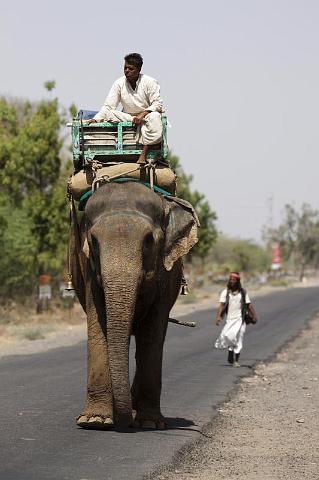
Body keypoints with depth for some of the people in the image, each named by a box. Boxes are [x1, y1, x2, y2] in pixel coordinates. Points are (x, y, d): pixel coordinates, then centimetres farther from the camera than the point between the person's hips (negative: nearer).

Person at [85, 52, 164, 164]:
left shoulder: (150, 82, -9)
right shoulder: (119, 83, -3)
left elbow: (157, 104, -13)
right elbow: (108, 106, -7)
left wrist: (143, 114, -27)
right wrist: (95, 119, -21)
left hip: (146, 116, -3)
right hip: (127, 117, 3)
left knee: (154, 117, -38)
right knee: (109, 115, -23)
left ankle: (143, 155, -40)